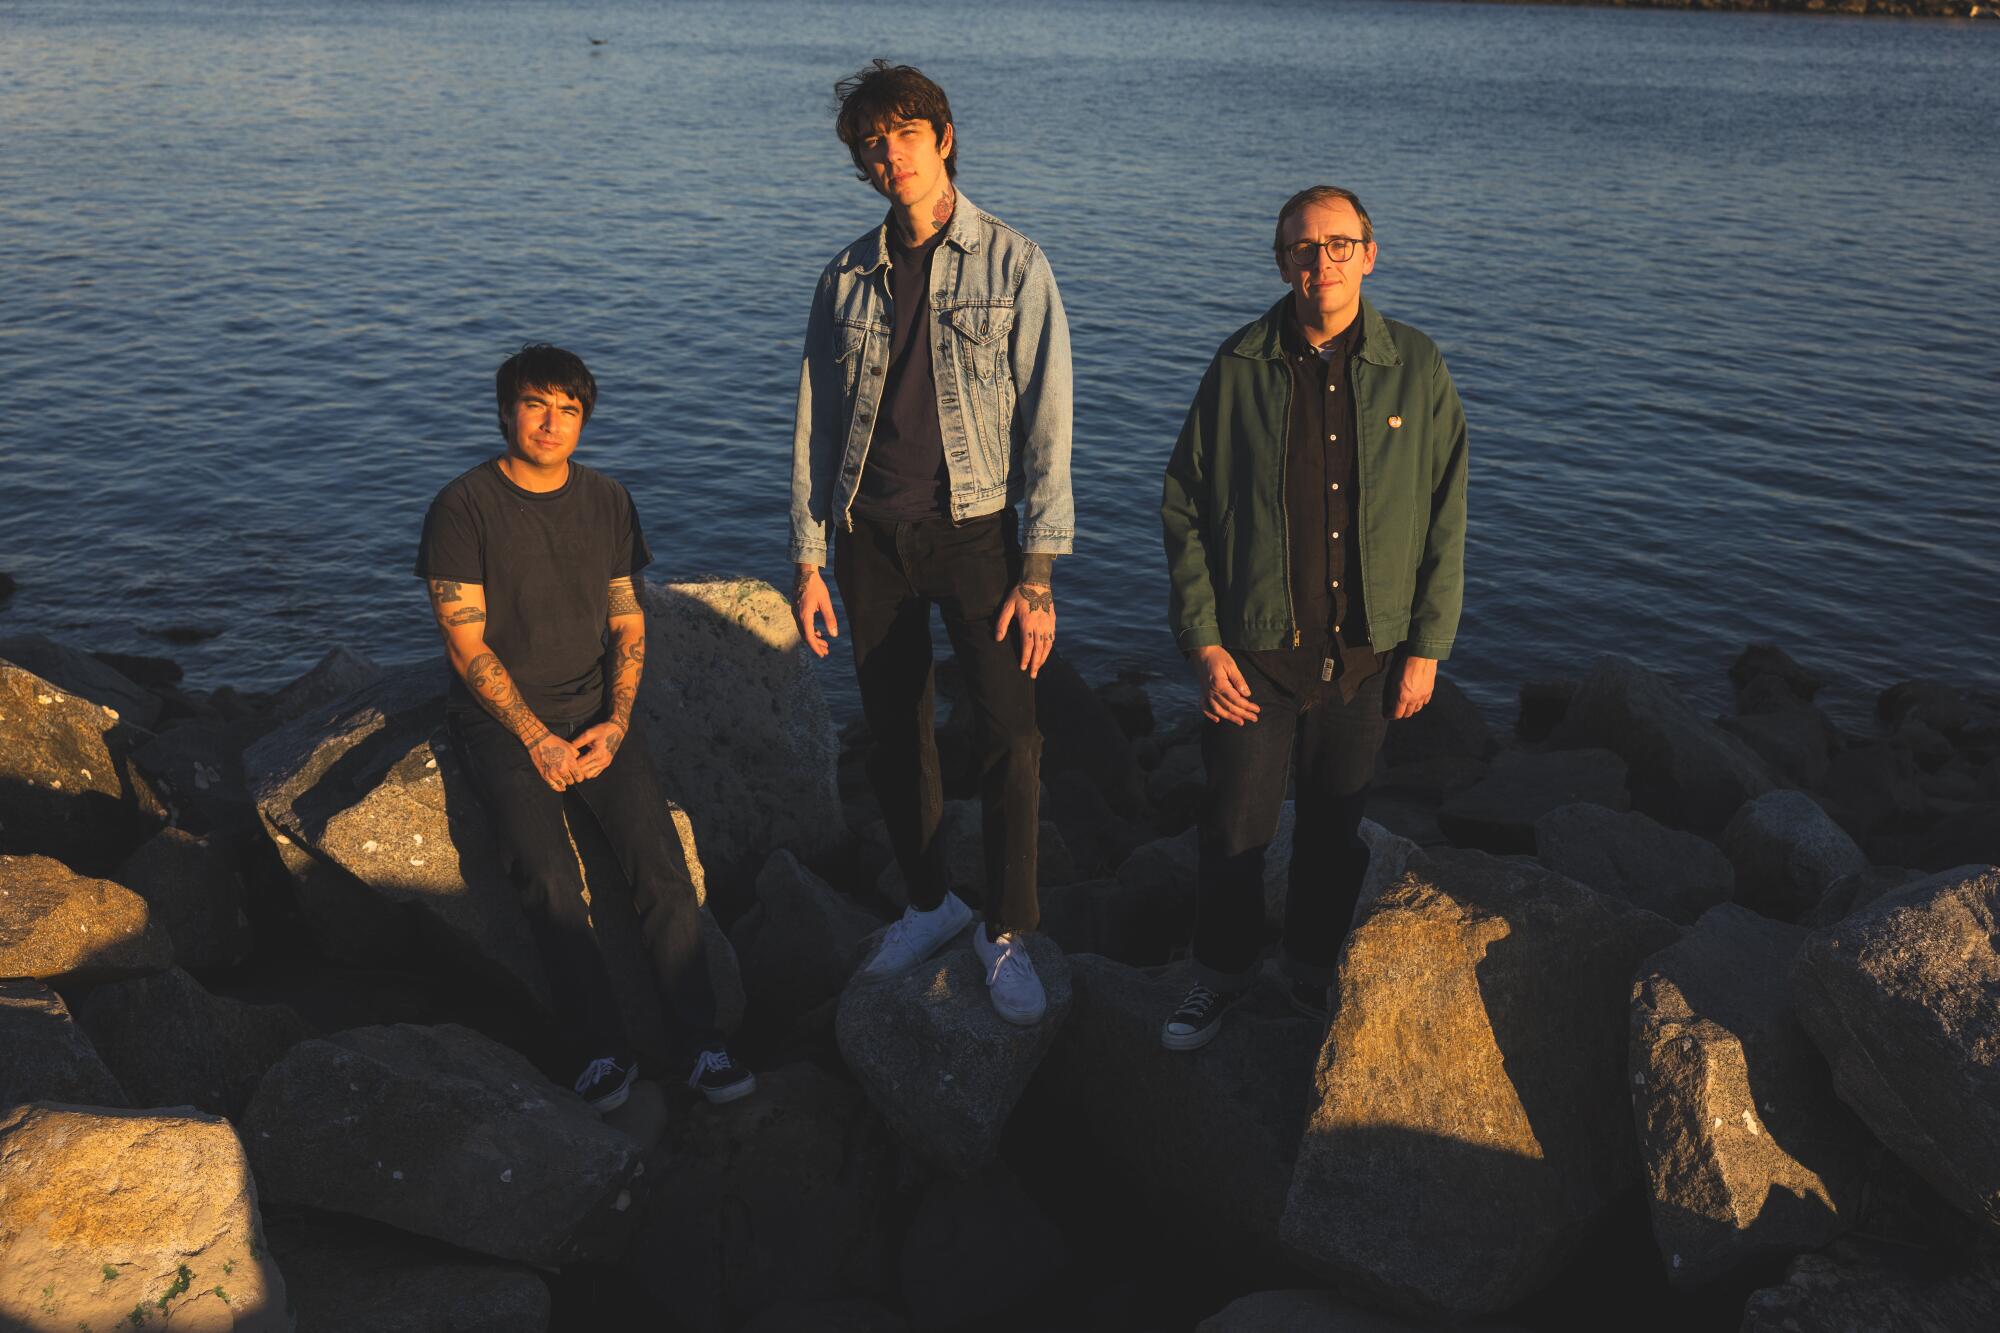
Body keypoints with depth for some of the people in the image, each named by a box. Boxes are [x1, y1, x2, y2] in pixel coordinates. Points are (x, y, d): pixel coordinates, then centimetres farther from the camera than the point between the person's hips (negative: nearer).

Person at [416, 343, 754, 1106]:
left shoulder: (607, 503, 10)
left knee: (660, 860, -18)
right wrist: (537, 739, -14)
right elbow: (466, 643, -7)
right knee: (549, 876, -26)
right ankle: (600, 1051, -19)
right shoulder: (463, 508, -3)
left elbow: (628, 624, 11)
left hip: (594, 708, 3)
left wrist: (616, 722, -5)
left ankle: (700, 1044, -17)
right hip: (499, 715, -3)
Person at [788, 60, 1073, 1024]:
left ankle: (1006, 933, 9)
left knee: (1009, 737, -9)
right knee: (894, 735, 10)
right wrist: (807, 559, 6)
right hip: (870, 536, 3)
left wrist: (1039, 574, -12)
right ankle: (929, 903, 30)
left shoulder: (1012, 266, -4)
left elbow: (1045, 422, -7)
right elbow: (815, 423, 10)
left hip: (972, 527, -3)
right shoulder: (847, 278, 6)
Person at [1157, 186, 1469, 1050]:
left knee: (1336, 825, 15)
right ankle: (1222, 970, 33)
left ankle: (1312, 963, 38)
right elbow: (1184, 508, -2)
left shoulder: (1415, 370, -2)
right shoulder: (1240, 367, -5)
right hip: (1256, 652, -1)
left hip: (1366, 653, 1)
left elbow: (1445, 520, 2)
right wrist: (1202, 643, -7)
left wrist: (1427, 647, 0)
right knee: (1235, 826, 9)